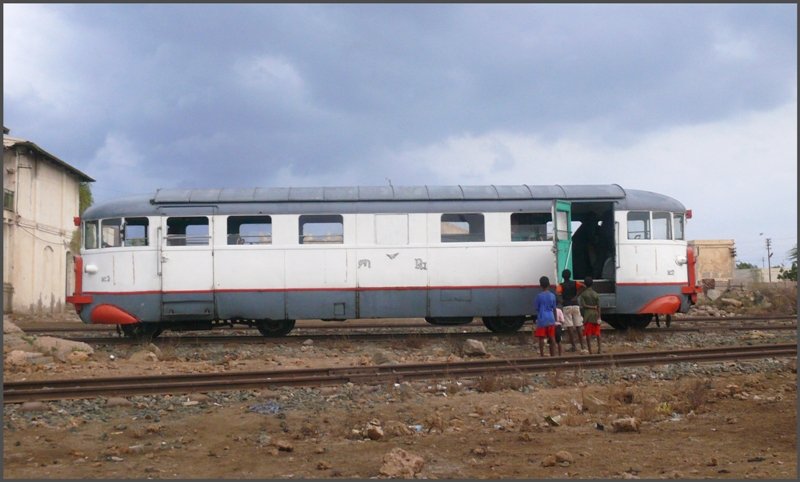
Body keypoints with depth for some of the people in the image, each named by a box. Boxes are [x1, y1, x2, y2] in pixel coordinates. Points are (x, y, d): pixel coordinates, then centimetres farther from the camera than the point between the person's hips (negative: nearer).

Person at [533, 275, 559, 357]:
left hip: (542, 319, -4)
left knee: (541, 338, 0)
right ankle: (553, 355, 10)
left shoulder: (539, 296, -7)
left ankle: (542, 355, -3)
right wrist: (555, 320, 16)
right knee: (552, 338, 8)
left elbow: (536, 308, -1)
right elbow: (554, 309, 8)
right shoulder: (552, 296, 3)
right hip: (551, 319, 4)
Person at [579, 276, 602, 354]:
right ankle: (599, 349, 7)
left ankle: (590, 351, -4)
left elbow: (583, 305, -12)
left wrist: (590, 307, -2)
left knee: (588, 334, 0)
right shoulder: (596, 294, 2)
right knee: (597, 333, 10)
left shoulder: (583, 294, -4)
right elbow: (598, 306, -2)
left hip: (587, 315, -2)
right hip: (595, 315, 2)